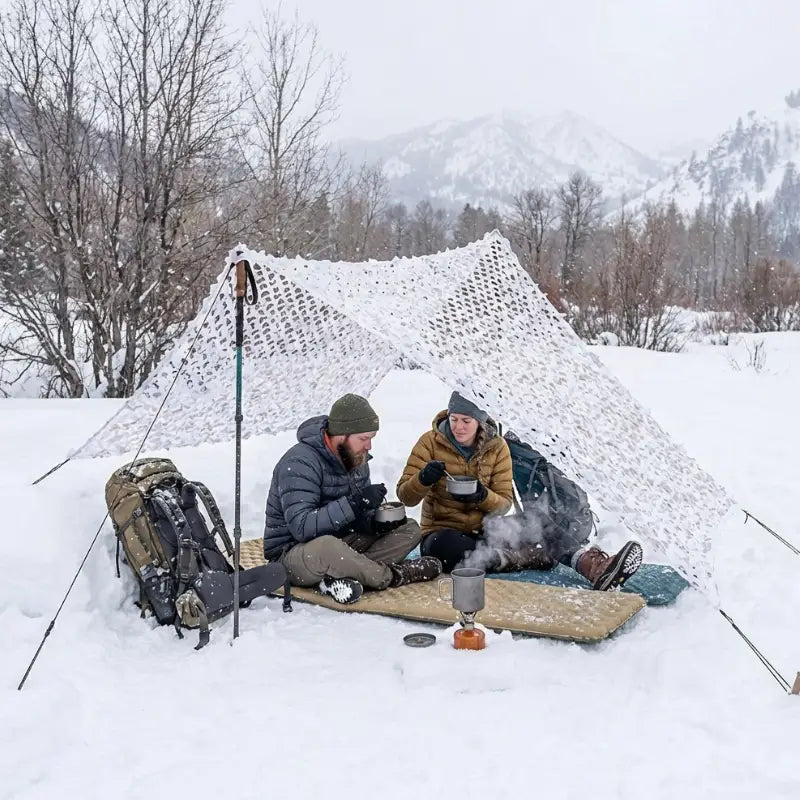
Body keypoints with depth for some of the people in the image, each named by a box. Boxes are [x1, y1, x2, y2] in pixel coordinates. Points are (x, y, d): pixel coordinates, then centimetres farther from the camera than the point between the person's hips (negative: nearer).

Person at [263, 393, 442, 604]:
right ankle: (392, 575, -16)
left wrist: (376, 522, -14)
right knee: (326, 546, -43)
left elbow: (359, 516, 10)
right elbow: (301, 527, -31)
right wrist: (354, 502, -34)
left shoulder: (356, 458, 4)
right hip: (293, 553, -8)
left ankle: (343, 576, -24)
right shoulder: (300, 463, -22)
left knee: (409, 530, -3)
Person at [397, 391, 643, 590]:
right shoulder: (430, 442, -8)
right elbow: (405, 496, -10)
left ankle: (596, 567, -39)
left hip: (484, 530, 3)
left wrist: (482, 496, -26)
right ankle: (537, 558, -34)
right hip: (443, 533, -2)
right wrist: (423, 479, -31)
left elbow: (504, 503, -4)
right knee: (448, 545, -39)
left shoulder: (497, 447, -3)